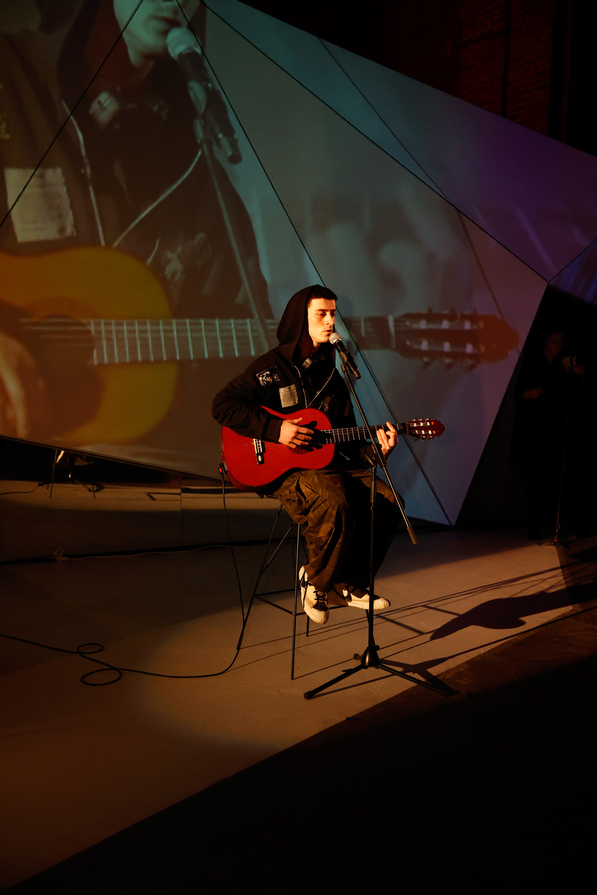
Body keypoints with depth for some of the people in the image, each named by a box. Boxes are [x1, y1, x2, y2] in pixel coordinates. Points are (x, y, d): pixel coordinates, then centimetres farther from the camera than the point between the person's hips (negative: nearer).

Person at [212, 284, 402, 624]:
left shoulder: (331, 376, 16)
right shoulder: (271, 367, -4)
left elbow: (347, 437, 17)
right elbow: (223, 405, -12)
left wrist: (374, 449, -4)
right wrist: (275, 429, -19)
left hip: (325, 461, 7)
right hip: (280, 468, -7)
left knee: (387, 501, -12)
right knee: (335, 503, -35)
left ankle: (349, 585, 3)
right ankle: (317, 581, -7)